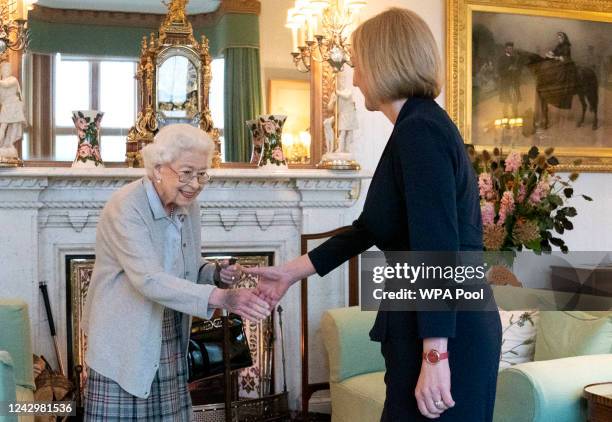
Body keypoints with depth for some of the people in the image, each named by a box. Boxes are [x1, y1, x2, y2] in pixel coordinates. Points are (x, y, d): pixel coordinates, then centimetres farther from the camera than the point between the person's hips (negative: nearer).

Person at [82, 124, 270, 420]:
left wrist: (216, 274, -8)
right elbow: (149, 280, -31)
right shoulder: (125, 208, -19)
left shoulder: (188, 206, 4)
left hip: (170, 345, 6)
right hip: (124, 345, -6)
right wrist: (222, 298, -41)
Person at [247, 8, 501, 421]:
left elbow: (438, 248, -24)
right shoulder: (421, 127, 14)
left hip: (446, 336, -9)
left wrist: (435, 357, -25)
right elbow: (369, 228, 20)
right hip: (436, 328, 9)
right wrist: (291, 272, 23)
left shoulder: (419, 130, -16)